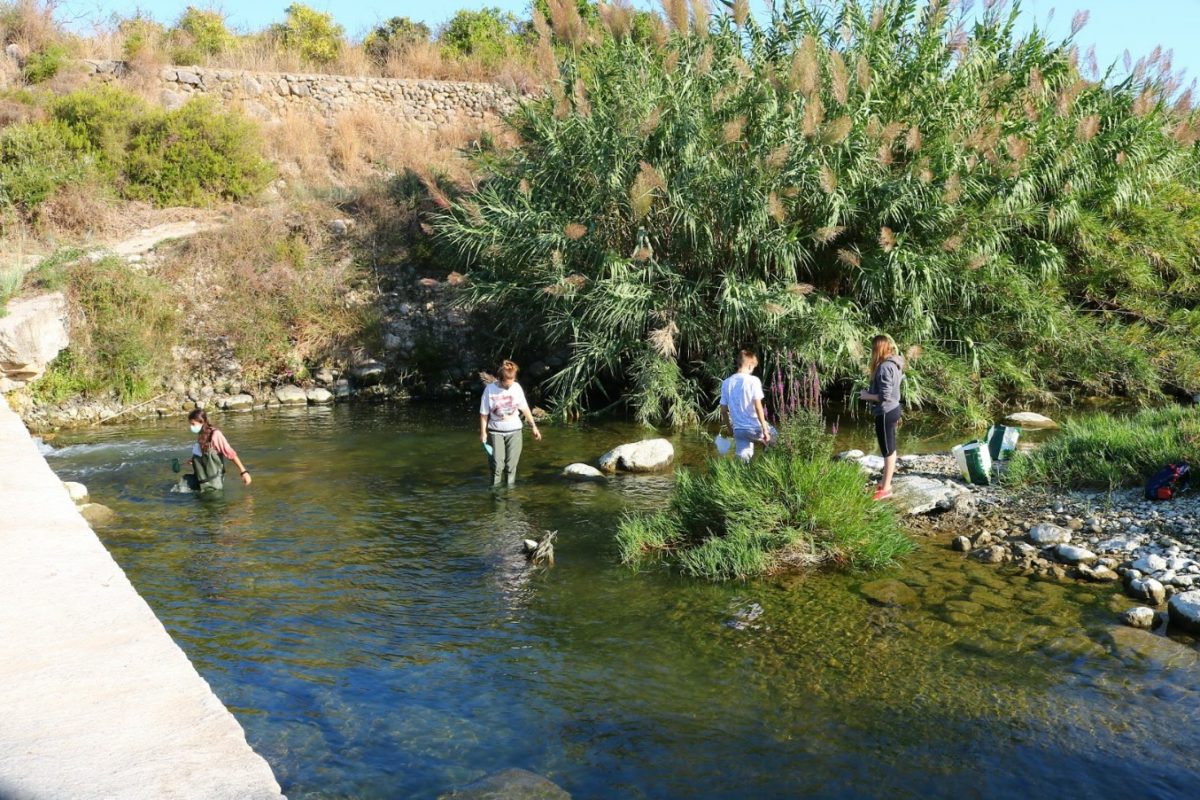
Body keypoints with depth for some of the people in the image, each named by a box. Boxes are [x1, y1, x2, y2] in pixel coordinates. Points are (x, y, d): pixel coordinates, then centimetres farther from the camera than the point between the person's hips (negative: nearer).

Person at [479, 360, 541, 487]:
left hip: (514, 431, 2)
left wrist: (533, 426, 8)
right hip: (496, 432, -2)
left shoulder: (516, 387, -5)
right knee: (497, 465, -6)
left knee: (511, 465, 3)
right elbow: (484, 413, -4)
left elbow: (525, 408, 6)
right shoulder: (490, 389, -11)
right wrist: (483, 432, -6)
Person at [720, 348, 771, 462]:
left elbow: (723, 410, 8)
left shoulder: (726, 383, 5)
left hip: (739, 430, 4)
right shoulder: (753, 381, -10)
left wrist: (731, 429, 20)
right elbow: (758, 407, -16)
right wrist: (765, 429, -11)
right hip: (755, 428, -4)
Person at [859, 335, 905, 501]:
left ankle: (886, 489, 7)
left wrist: (867, 396, -12)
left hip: (885, 413, -10)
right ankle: (885, 483, 28)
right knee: (889, 450, 17)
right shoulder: (894, 364, 8)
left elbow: (884, 396, -25)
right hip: (892, 411, 10)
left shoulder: (884, 367, -22)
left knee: (887, 451, -1)